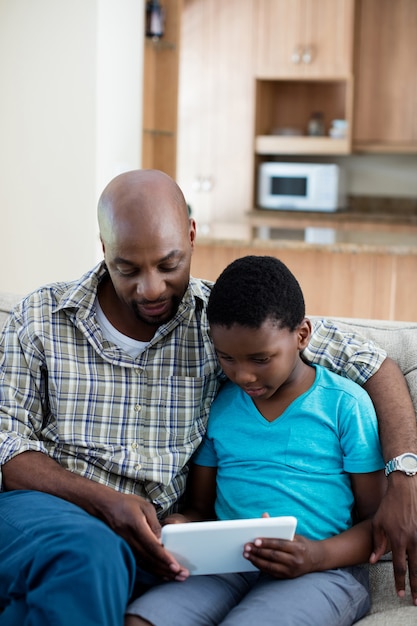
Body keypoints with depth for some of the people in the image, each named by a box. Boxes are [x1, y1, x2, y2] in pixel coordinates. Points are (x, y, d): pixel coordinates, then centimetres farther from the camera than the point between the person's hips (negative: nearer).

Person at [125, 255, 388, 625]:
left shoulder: (346, 404, 2)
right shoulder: (218, 405, 13)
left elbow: (378, 519, 3)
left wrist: (319, 555, -16)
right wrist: (183, 528, -4)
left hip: (321, 571, -3)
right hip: (224, 565, 4)